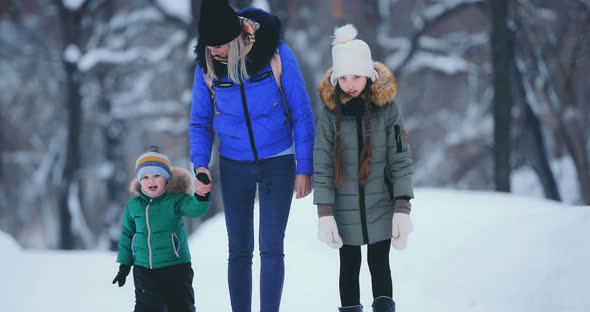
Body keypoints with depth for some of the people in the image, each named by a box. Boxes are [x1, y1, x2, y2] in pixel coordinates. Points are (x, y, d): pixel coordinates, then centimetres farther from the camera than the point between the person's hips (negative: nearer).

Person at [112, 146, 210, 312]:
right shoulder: (133, 205, 1)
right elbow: (127, 234, 12)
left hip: (175, 266, -2)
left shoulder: (175, 199, -9)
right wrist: (124, 265, 13)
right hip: (144, 268, 2)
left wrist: (202, 195, -49)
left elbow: (195, 209, -27)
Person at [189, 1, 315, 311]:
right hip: (234, 166, 3)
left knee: (271, 247, -9)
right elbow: (200, 121, 2)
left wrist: (304, 168, -10)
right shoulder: (206, 65, -9)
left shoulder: (275, 54, -18)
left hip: (278, 162, -2)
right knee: (239, 251, 5)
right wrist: (200, 166, -15)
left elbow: (301, 113, -10)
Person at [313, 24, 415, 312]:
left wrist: (402, 209, -12)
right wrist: (325, 213, -12)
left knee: (379, 263, 2)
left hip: (381, 207, -1)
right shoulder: (330, 113, -5)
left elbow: (401, 160, -6)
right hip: (345, 210, 1)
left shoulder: (387, 108, -6)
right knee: (349, 266, 9)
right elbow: (322, 167, -6)